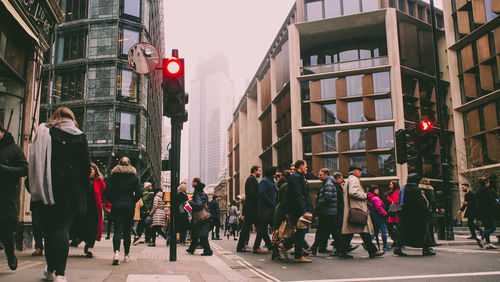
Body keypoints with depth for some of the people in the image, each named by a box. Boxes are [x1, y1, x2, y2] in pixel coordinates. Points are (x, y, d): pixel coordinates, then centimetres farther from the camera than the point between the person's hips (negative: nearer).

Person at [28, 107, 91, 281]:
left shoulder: (43, 133, 6)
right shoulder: (79, 136, 3)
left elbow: (33, 162, 4)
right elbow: (86, 165, 1)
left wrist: (35, 188, 8)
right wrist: (83, 190, 9)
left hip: (47, 189, 1)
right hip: (71, 190, -1)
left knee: (49, 228, 12)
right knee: (63, 227, -1)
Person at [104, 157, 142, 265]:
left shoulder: (113, 176, 2)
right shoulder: (134, 177, 2)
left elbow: (107, 192, -4)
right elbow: (138, 193, -3)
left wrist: (113, 201, 10)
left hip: (116, 206, 0)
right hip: (129, 207, 0)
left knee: (117, 230, -2)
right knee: (127, 231, 10)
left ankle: (116, 252, -23)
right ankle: (127, 255, 16)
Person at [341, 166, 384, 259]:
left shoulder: (348, 180, 26)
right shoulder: (354, 179, -7)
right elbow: (353, 192, -22)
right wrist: (365, 195, -10)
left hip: (350, 210, 10)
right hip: (357, 209, -10)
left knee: (349, 231, 6)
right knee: (364, 230, -7)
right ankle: (372, 251, -4)